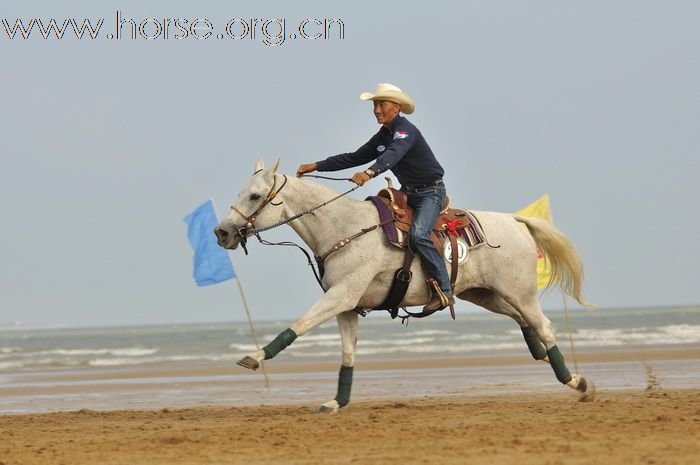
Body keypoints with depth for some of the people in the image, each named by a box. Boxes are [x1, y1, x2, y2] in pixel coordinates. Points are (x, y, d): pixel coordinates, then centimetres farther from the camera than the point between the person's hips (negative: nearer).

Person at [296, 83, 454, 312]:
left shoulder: (406, 130, -19)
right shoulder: (382, 136, 10)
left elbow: (393, 154, -40)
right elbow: (354, 158, 14)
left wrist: (370, 172, -58)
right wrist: (316, 166, 8)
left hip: (431, 192, -10)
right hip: (408, 192, 10)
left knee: (418, 234, -30)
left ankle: (443, 291, -27)